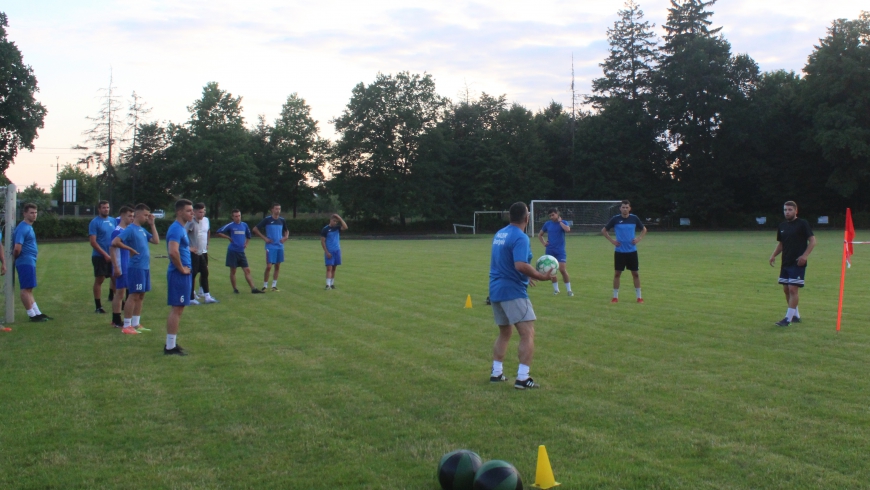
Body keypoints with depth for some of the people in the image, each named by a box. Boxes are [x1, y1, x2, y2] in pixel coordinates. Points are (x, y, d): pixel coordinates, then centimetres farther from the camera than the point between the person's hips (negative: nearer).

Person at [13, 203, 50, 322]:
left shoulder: (29, 227, 16)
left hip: (30, 262, 10)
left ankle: (37, 313, 20)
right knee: (26, 289, -5)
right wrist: (15, 257, -6)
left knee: (29, 289, 14)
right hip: (25, 262, -10)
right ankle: (32, 315, -2)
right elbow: (17, 248, -23)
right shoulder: (23, 228, -15)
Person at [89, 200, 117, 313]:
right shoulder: (94, 222, -8)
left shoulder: (113, 221, 9)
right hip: (99, 256, -5)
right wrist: (105, 254, -18)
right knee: (99, 280, 0)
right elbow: (93, 242, -13)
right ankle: (98, 306, 5)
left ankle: (112, 296, 33)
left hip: (112, 256, 5)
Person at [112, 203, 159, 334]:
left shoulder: (142, 229, 14)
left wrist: (152, 224, 9)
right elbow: (114, 242, -22)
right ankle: (126, 326, -1)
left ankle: (136, 324, 18)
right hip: (136, 267, -9)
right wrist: (130, 249, -17)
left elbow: (156, 241, 12)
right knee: (134, 296, -6)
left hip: (145, 267, 9)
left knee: (140, 296, 11)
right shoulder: (130, 229, -13)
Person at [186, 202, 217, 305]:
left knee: (205, 273, 9)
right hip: (193, 253, -7)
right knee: (192, 274, -2)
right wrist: (188, 247, -20)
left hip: (203, 252, 7)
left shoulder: (206, 220, 7)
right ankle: (191, 298, 4)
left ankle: (206, 296, 14)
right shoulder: (191, 222, -16)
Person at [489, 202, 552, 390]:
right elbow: (520, 265, -27)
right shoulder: (520, 238, -15)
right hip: (513, 292, -9)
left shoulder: (499, 234, 13)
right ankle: (522, 378, -12)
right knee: (528, 334, -7)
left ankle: (496, 373, 25)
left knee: (504, 332, 22)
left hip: (495, 290, 9)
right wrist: (540, 276, -15)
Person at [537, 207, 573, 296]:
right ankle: (556, 289, 19)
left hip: (560, 251, -3)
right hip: (550, 251, 3)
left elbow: (567, 229, -25)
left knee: (563, 270, -11)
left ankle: (569, 290, -1)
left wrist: (560, 221, -15)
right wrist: (543, 243, 2)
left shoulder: (563, 222, -2)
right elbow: (539, 235, 17)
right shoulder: (547, 224, 6)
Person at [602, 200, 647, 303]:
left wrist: (639, 239, 0)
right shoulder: (615, 219, -4)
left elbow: (644, 229, 16)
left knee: (635, 273, 4)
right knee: (617, 273, 2)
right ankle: (615, 297, 11)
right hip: (619, 251, -1)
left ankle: (639, 297, 12)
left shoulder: (634, 218, 0)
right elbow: (603, 230, 6)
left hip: (632, 251, 1)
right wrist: (612, 241, -3)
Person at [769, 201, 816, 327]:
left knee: (793, 289, -10)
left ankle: (788, 319, -10)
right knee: (786, 289, 11)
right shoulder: (782, 226, 11)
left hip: (798, 263, -7)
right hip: (785, 263, 7)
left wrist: (805, 255, -20)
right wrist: (774, 255, 4)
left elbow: (812, 241, -9)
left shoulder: (802, 224, -7)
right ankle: (796, 316, 24)